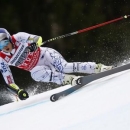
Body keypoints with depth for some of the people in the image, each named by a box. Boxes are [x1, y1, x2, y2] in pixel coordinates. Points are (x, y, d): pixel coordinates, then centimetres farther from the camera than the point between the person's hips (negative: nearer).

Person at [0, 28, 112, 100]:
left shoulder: (18, 38, -16)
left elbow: (38, 38, -25)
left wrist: (34, 43, -48)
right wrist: (18, 91, -19)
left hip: (45, 54, -3)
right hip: (38, 68, 3)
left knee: (64, 68, -29)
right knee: (35, 74, -33)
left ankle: (98, 68, -24)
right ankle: (69, 79, -33)